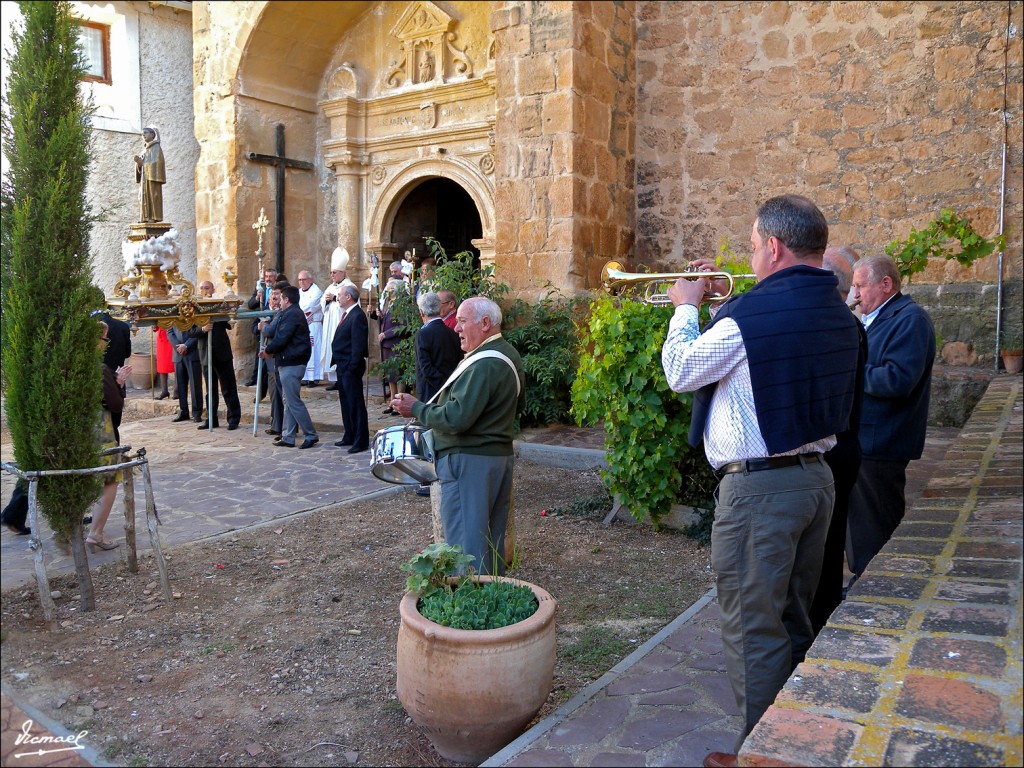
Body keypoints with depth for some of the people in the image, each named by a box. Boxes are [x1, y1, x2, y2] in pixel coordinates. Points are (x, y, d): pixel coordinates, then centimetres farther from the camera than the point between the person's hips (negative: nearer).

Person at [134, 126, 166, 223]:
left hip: (153, 177, -8)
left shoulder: (156, 148, -2)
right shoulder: (145, 150, 22)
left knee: (153, 196, -12)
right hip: (145, 178, 8)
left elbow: (157, 163, -14)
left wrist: (142, 162, -13)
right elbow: (142, 165, 19)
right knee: (146, 198, 3)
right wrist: (139, 162, -3)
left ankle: (155, 218, -15)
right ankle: (147, 218, 2)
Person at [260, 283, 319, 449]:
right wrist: (270, 349, 4)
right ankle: (288, 437, 17)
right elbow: (279, 335, 16)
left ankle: (311, 435, -2)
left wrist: (268, 350, -5)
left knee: (293, 401, -6)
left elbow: (281, 338, -20)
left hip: (290, 364, -11)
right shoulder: (294, 313, 19)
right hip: (290, 362, 11)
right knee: (288, 401, 12)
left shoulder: (291, 314, -15)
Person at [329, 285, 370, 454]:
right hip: (342, 367, 10)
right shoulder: (347, 314, 14)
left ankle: (361, 441, 2)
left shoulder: (357, 316, -17)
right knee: (346, 403, 17)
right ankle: (349, 437, 27)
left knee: (356, 405, -4)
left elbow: (359, 344, -21)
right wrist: (337, 363, 12)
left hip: (351, 368, -10)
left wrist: (352, 367, -22)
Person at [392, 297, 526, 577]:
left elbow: (457, 418, -25)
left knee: (465, 542, -2)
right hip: (501, 456, 10)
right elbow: (518, 405, 23)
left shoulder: (482, 364, -20)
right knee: (493, 540, 18)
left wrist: (416, 409, -14)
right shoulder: (509, 355, 12)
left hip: (469, 461, -10)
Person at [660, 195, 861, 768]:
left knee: (755, 628, 4)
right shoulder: (839, 314, 6)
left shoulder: (750, 314, -20)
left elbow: (682, 372, -6)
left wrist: (688, 306, 8)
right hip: (817, 477, 9)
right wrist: (721, 301, 17)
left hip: (758, 486, -9)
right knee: (794, 622, 22)